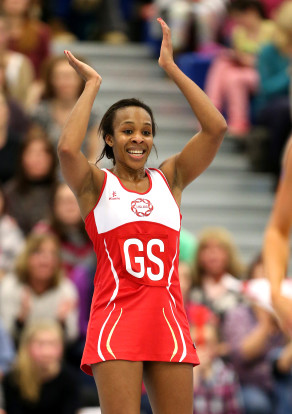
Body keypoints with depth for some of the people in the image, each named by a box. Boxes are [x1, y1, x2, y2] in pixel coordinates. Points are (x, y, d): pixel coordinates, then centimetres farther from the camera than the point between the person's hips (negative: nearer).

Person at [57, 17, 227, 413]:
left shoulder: (170, 179, 13)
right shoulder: (96, 184, 5)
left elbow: (216, 128, 2)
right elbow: (67, 148, -17)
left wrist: (171, 68, 2)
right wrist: (92, 85, -5)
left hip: (168, 319, 4)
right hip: (116, 317, -3)